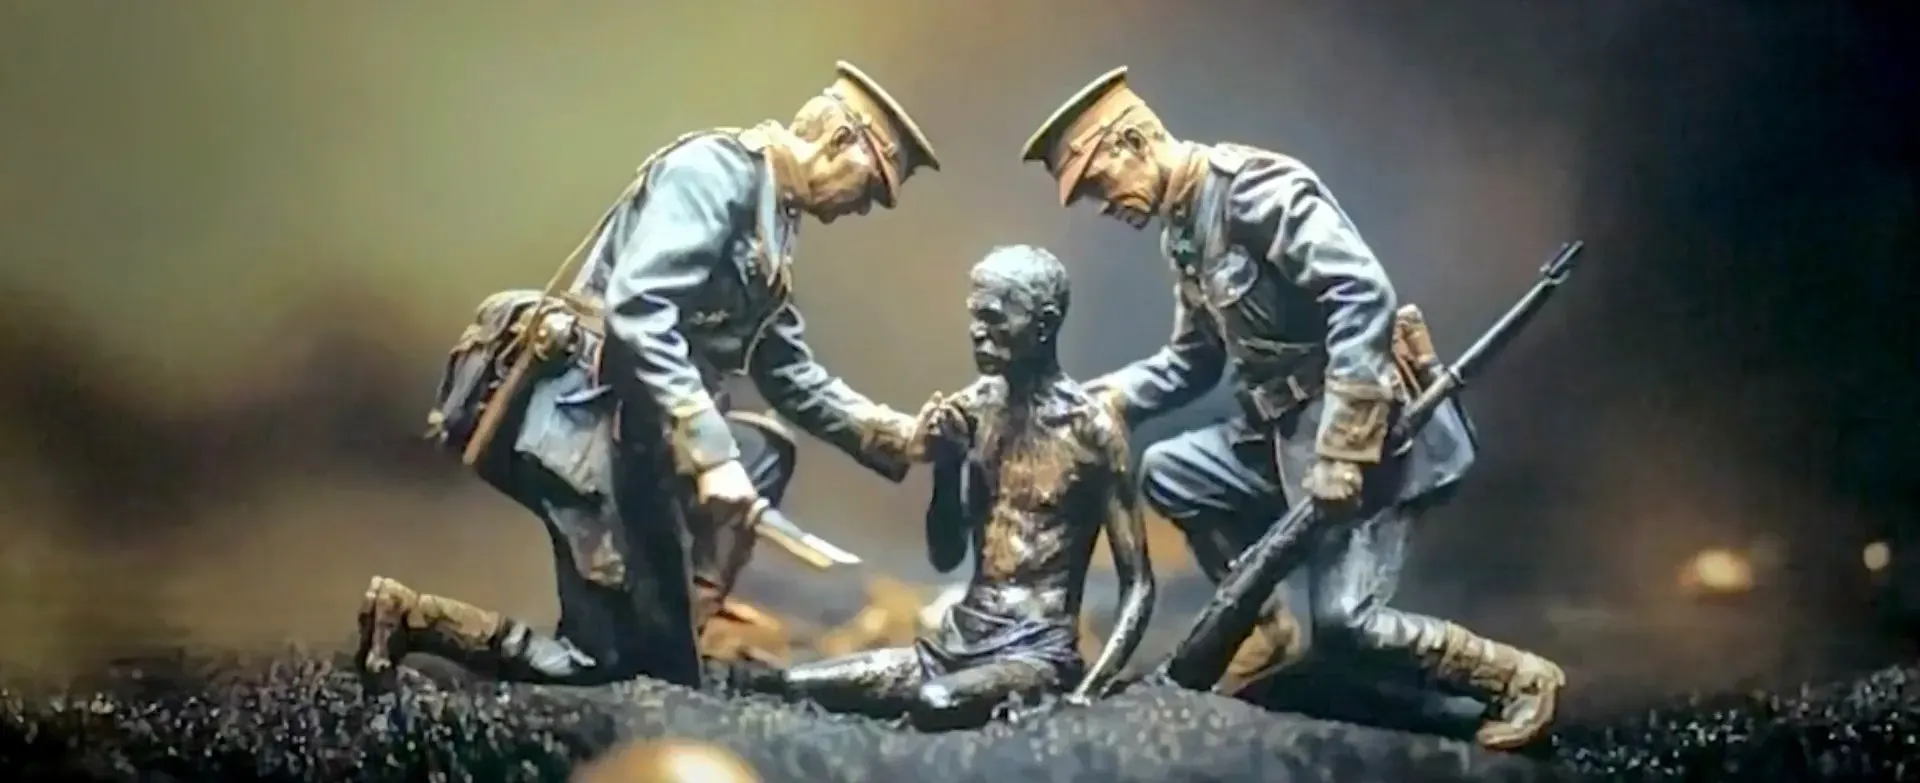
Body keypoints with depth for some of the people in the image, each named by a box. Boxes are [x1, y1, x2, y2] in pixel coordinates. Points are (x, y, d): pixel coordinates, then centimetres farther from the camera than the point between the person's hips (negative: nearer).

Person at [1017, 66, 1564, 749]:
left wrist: (1342, 451, -28)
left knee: (1342, 623, -13)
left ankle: (1518, 679, 4)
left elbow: (1364, 295, -26)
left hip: (1369, 430, -9)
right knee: (1166, 472, 8)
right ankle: (1265, 628, 15)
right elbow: (1191, 363, 22)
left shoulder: (1250, 187, -18)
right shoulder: (1186, 230, 12)